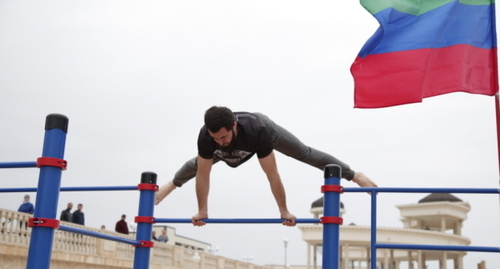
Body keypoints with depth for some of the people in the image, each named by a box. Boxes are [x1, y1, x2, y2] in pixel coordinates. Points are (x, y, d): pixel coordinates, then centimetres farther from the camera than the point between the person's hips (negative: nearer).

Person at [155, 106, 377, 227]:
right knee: (196, 164, 22)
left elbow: (272, 174, -44)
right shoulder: (205, 136, -42)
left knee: (306, 154, 6)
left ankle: (355, 176, 23)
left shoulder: (258, 131, -51)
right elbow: (203, 173, -29)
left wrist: (284, 211, -36)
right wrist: (202, 211, -21)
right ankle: (172, 184, 55)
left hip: (265, 126, -3)